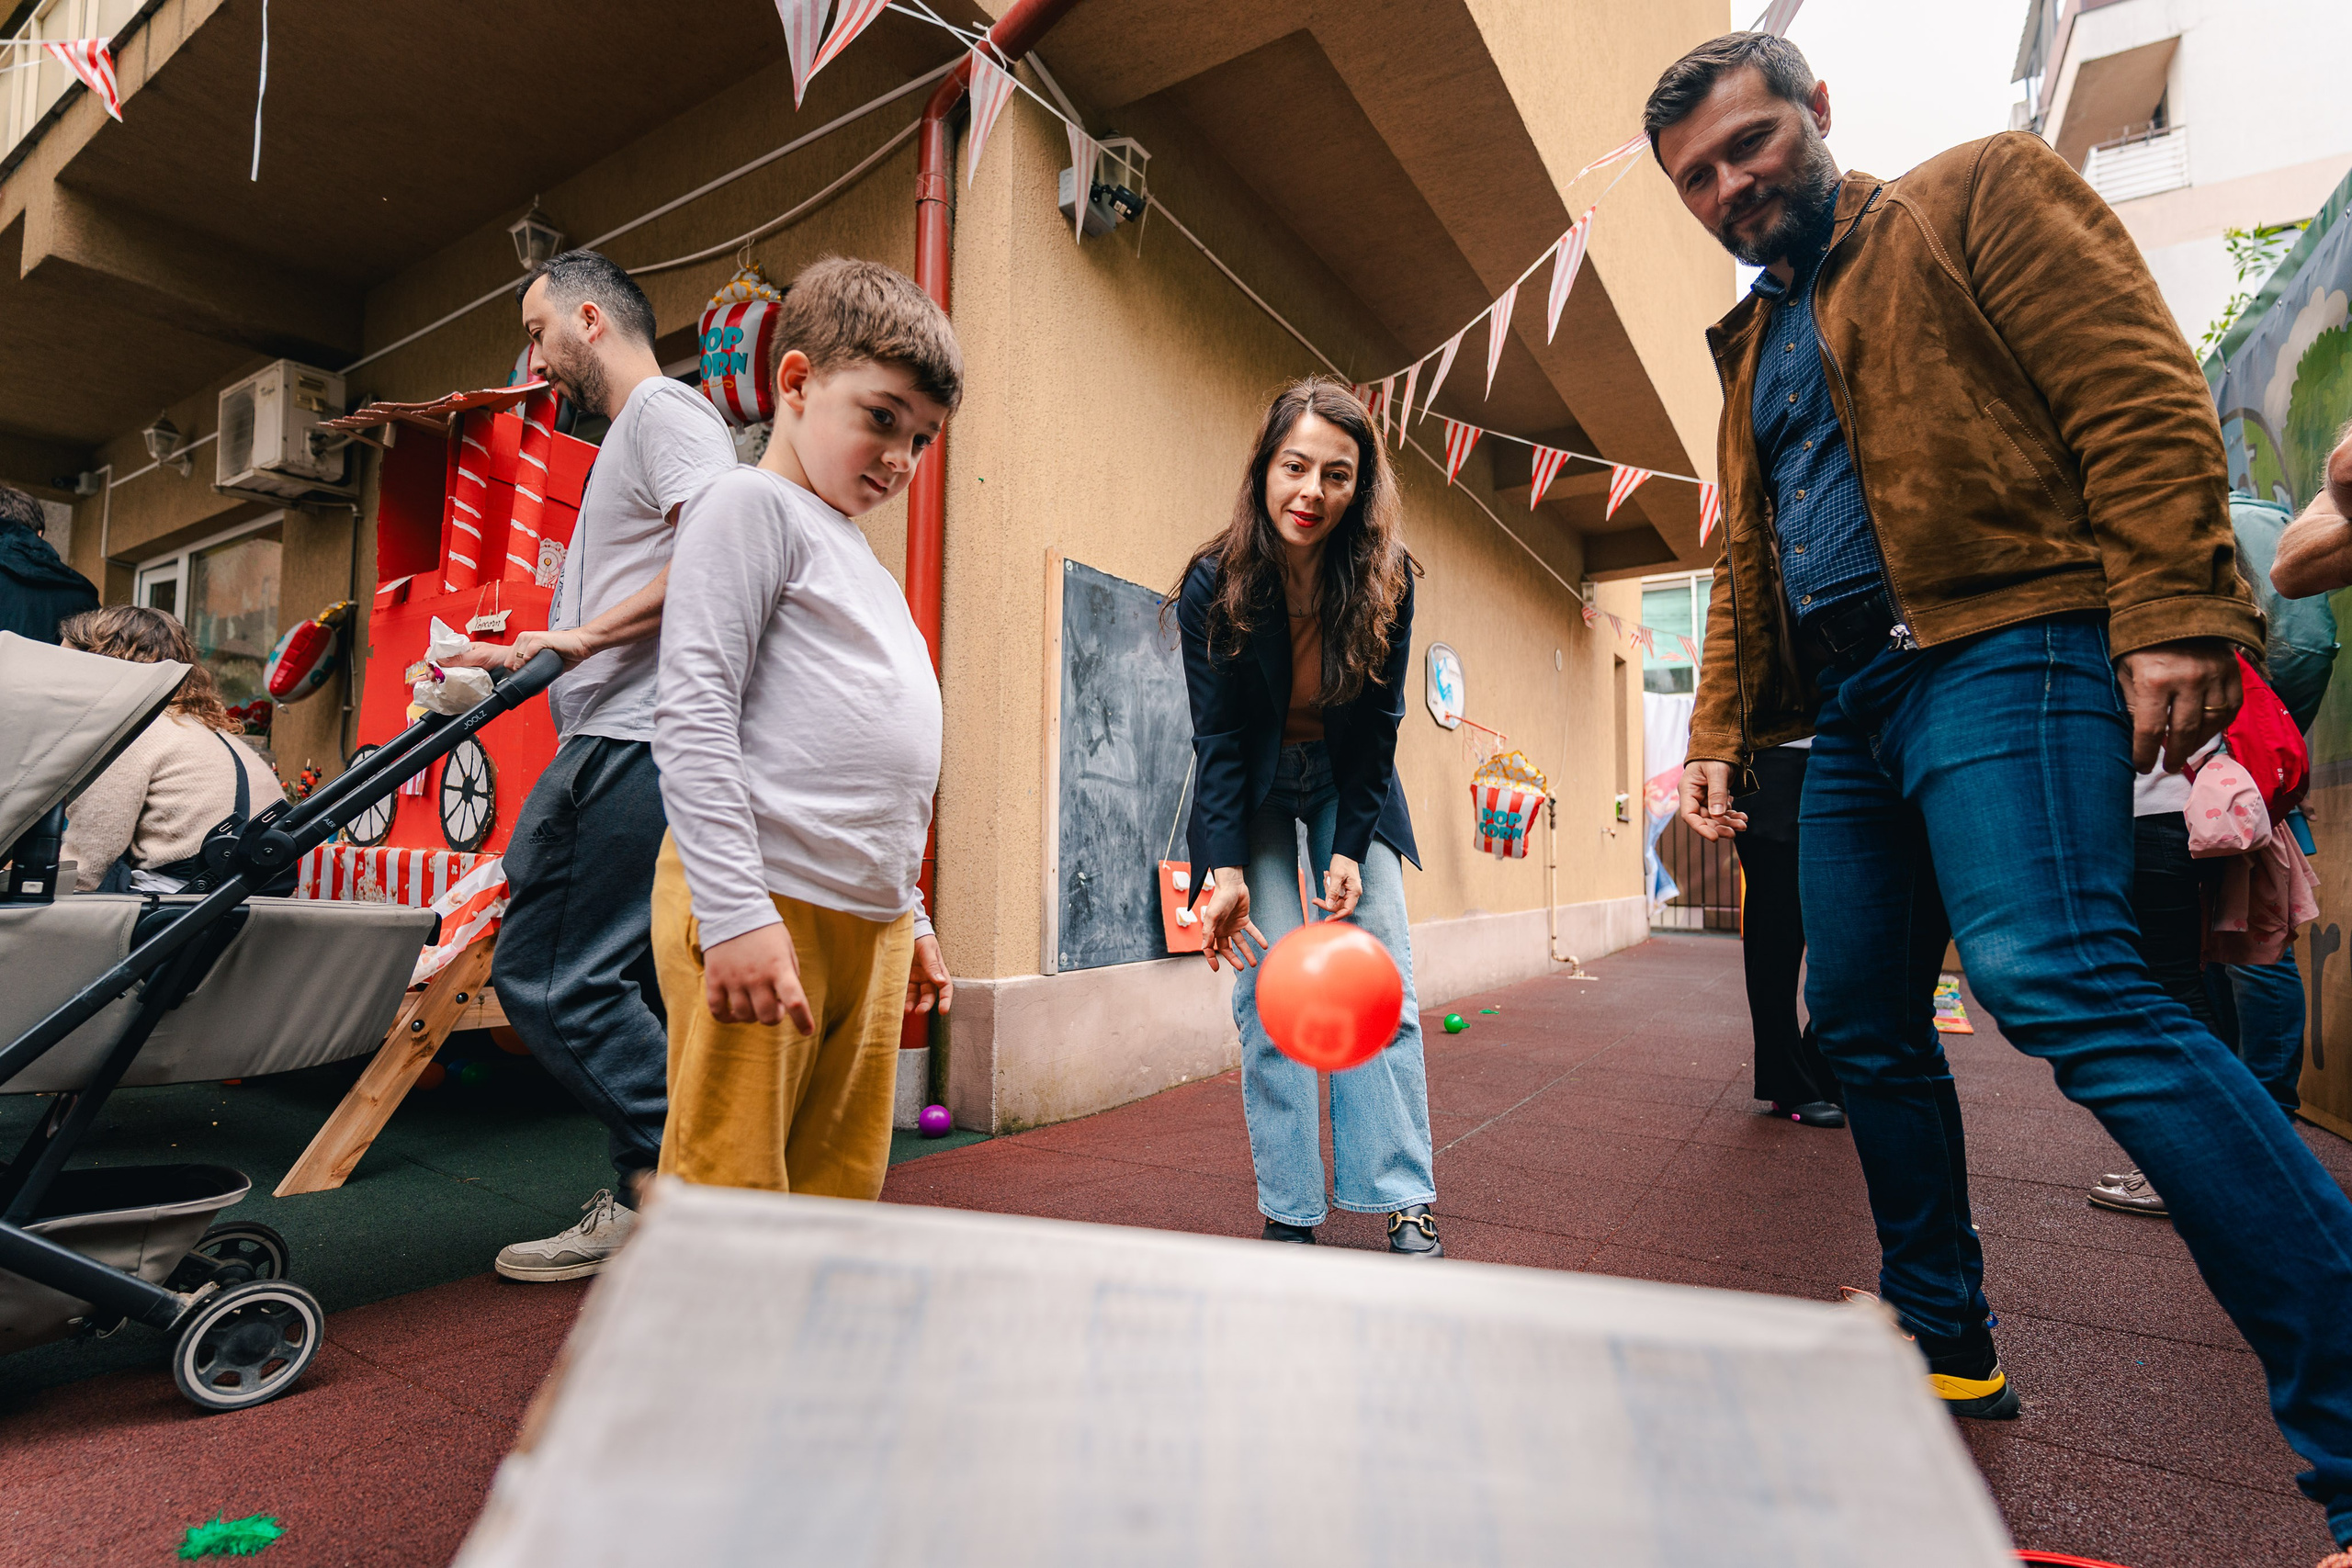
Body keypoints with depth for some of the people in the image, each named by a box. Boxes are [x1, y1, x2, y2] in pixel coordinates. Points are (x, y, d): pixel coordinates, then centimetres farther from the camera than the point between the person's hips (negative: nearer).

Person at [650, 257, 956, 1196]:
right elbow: (694, 716, -12)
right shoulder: (753, 505, 0)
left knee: (839, 1196, 11)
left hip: (869, 922, 8)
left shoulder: (864, 566, 25)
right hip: (765, 910, -8)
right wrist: (736, 911, -20)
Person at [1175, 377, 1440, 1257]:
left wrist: (1350, 848, -18)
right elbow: (1216, 737, -18)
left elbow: (1378, 724, -10)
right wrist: (1225, 866, -29)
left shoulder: (1386, 578, -15)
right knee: (1268, 991, -8)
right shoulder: (1213, 583, -19)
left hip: (1349, 785, 2)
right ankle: (1289, 1214, 2)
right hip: (1255, 787, -1)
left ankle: (1405, 1201, 4)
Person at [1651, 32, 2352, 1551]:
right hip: (1848, 711, 7)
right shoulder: (1752, 350, 25)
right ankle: (1947, 1342, 21)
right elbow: (1743, 568, 23)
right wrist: (1721, 731, 14)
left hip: (2000, 651, -7)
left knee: (2055, 975, -25)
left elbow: (2138, 390, -6)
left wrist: (2174, 614, -18)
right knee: (1862, 1021, 7)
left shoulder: (1979, 194, 8)